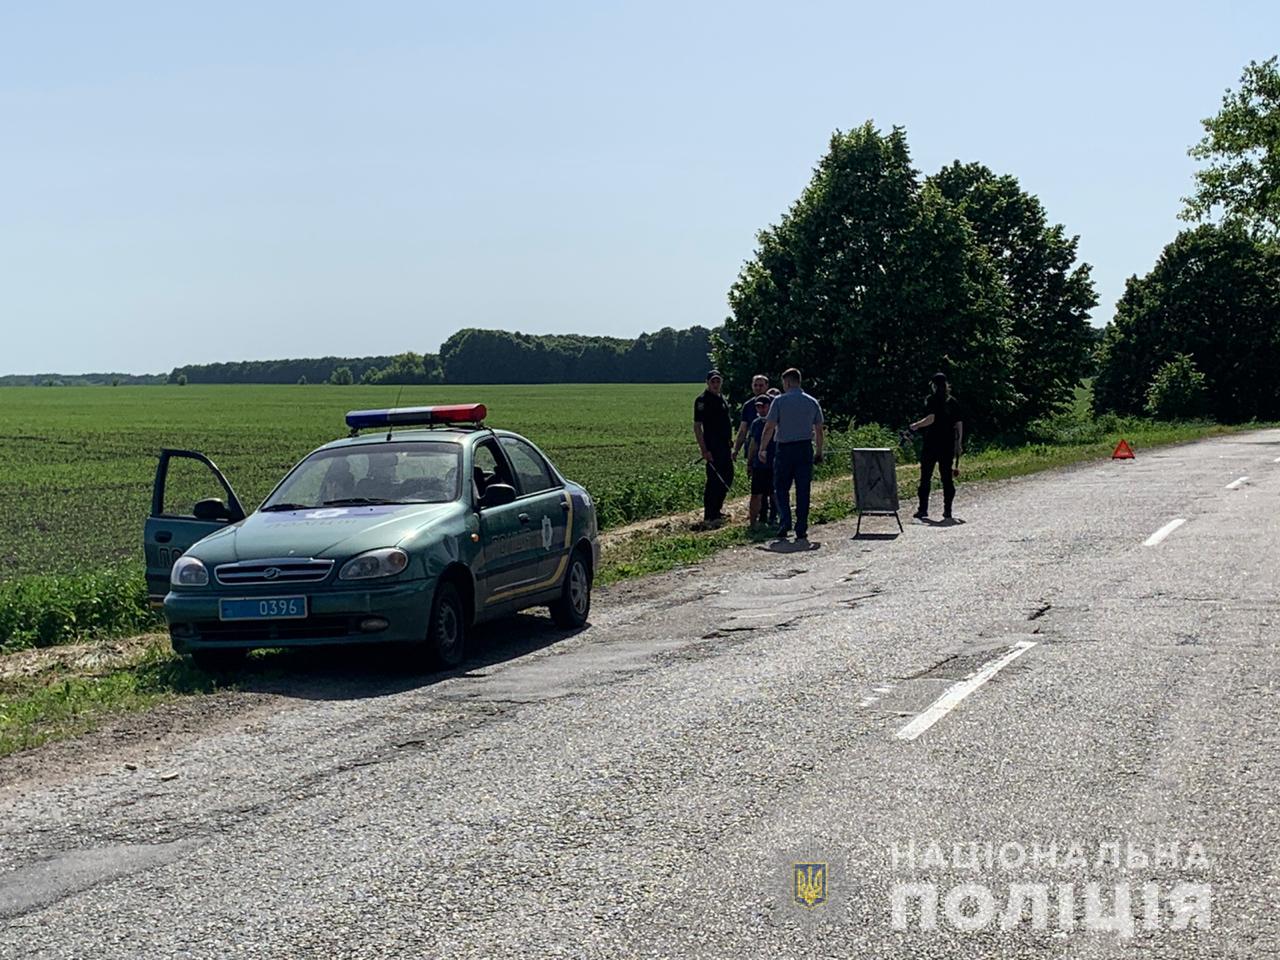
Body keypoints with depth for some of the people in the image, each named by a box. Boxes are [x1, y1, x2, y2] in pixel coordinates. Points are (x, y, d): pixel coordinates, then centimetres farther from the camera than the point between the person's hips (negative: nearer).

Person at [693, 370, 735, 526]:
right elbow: (697, 426, -15)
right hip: (712, 447, -9)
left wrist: (731, 443, 20)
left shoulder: (723, 399, 17)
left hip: (725, 446, 9)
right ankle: (709, 516, -4)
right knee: (714, 480, -8)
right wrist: (703, 449, -20)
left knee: (727, 479, 13)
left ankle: (716, 511, 24)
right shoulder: (703, 400, -10)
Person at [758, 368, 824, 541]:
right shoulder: (812, 402, 7)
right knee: (803, 491, 5)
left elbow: (769, 427, -6)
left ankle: (784, 524, -8)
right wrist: (819, 452, 17)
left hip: (785, 449, -3)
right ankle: (801, 532, 5)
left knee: (781, 488, 7)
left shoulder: (779, 401, -4)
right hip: (806, 448, 3)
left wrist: (762, 449, 1)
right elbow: (819, 430, 9)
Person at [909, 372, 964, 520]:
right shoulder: (953, 402, 8)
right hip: (948, 445, 4)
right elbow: (959, 424, 7)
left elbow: (931, 418, -19)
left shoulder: (932, 400, -6)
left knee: (925, 477, 2)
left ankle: (923, 509, 1)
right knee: (947, 477, 7)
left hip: (931, 443, -4)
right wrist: (959, 443, 14)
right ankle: (947, 510, 6)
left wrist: (916, 425, -4)